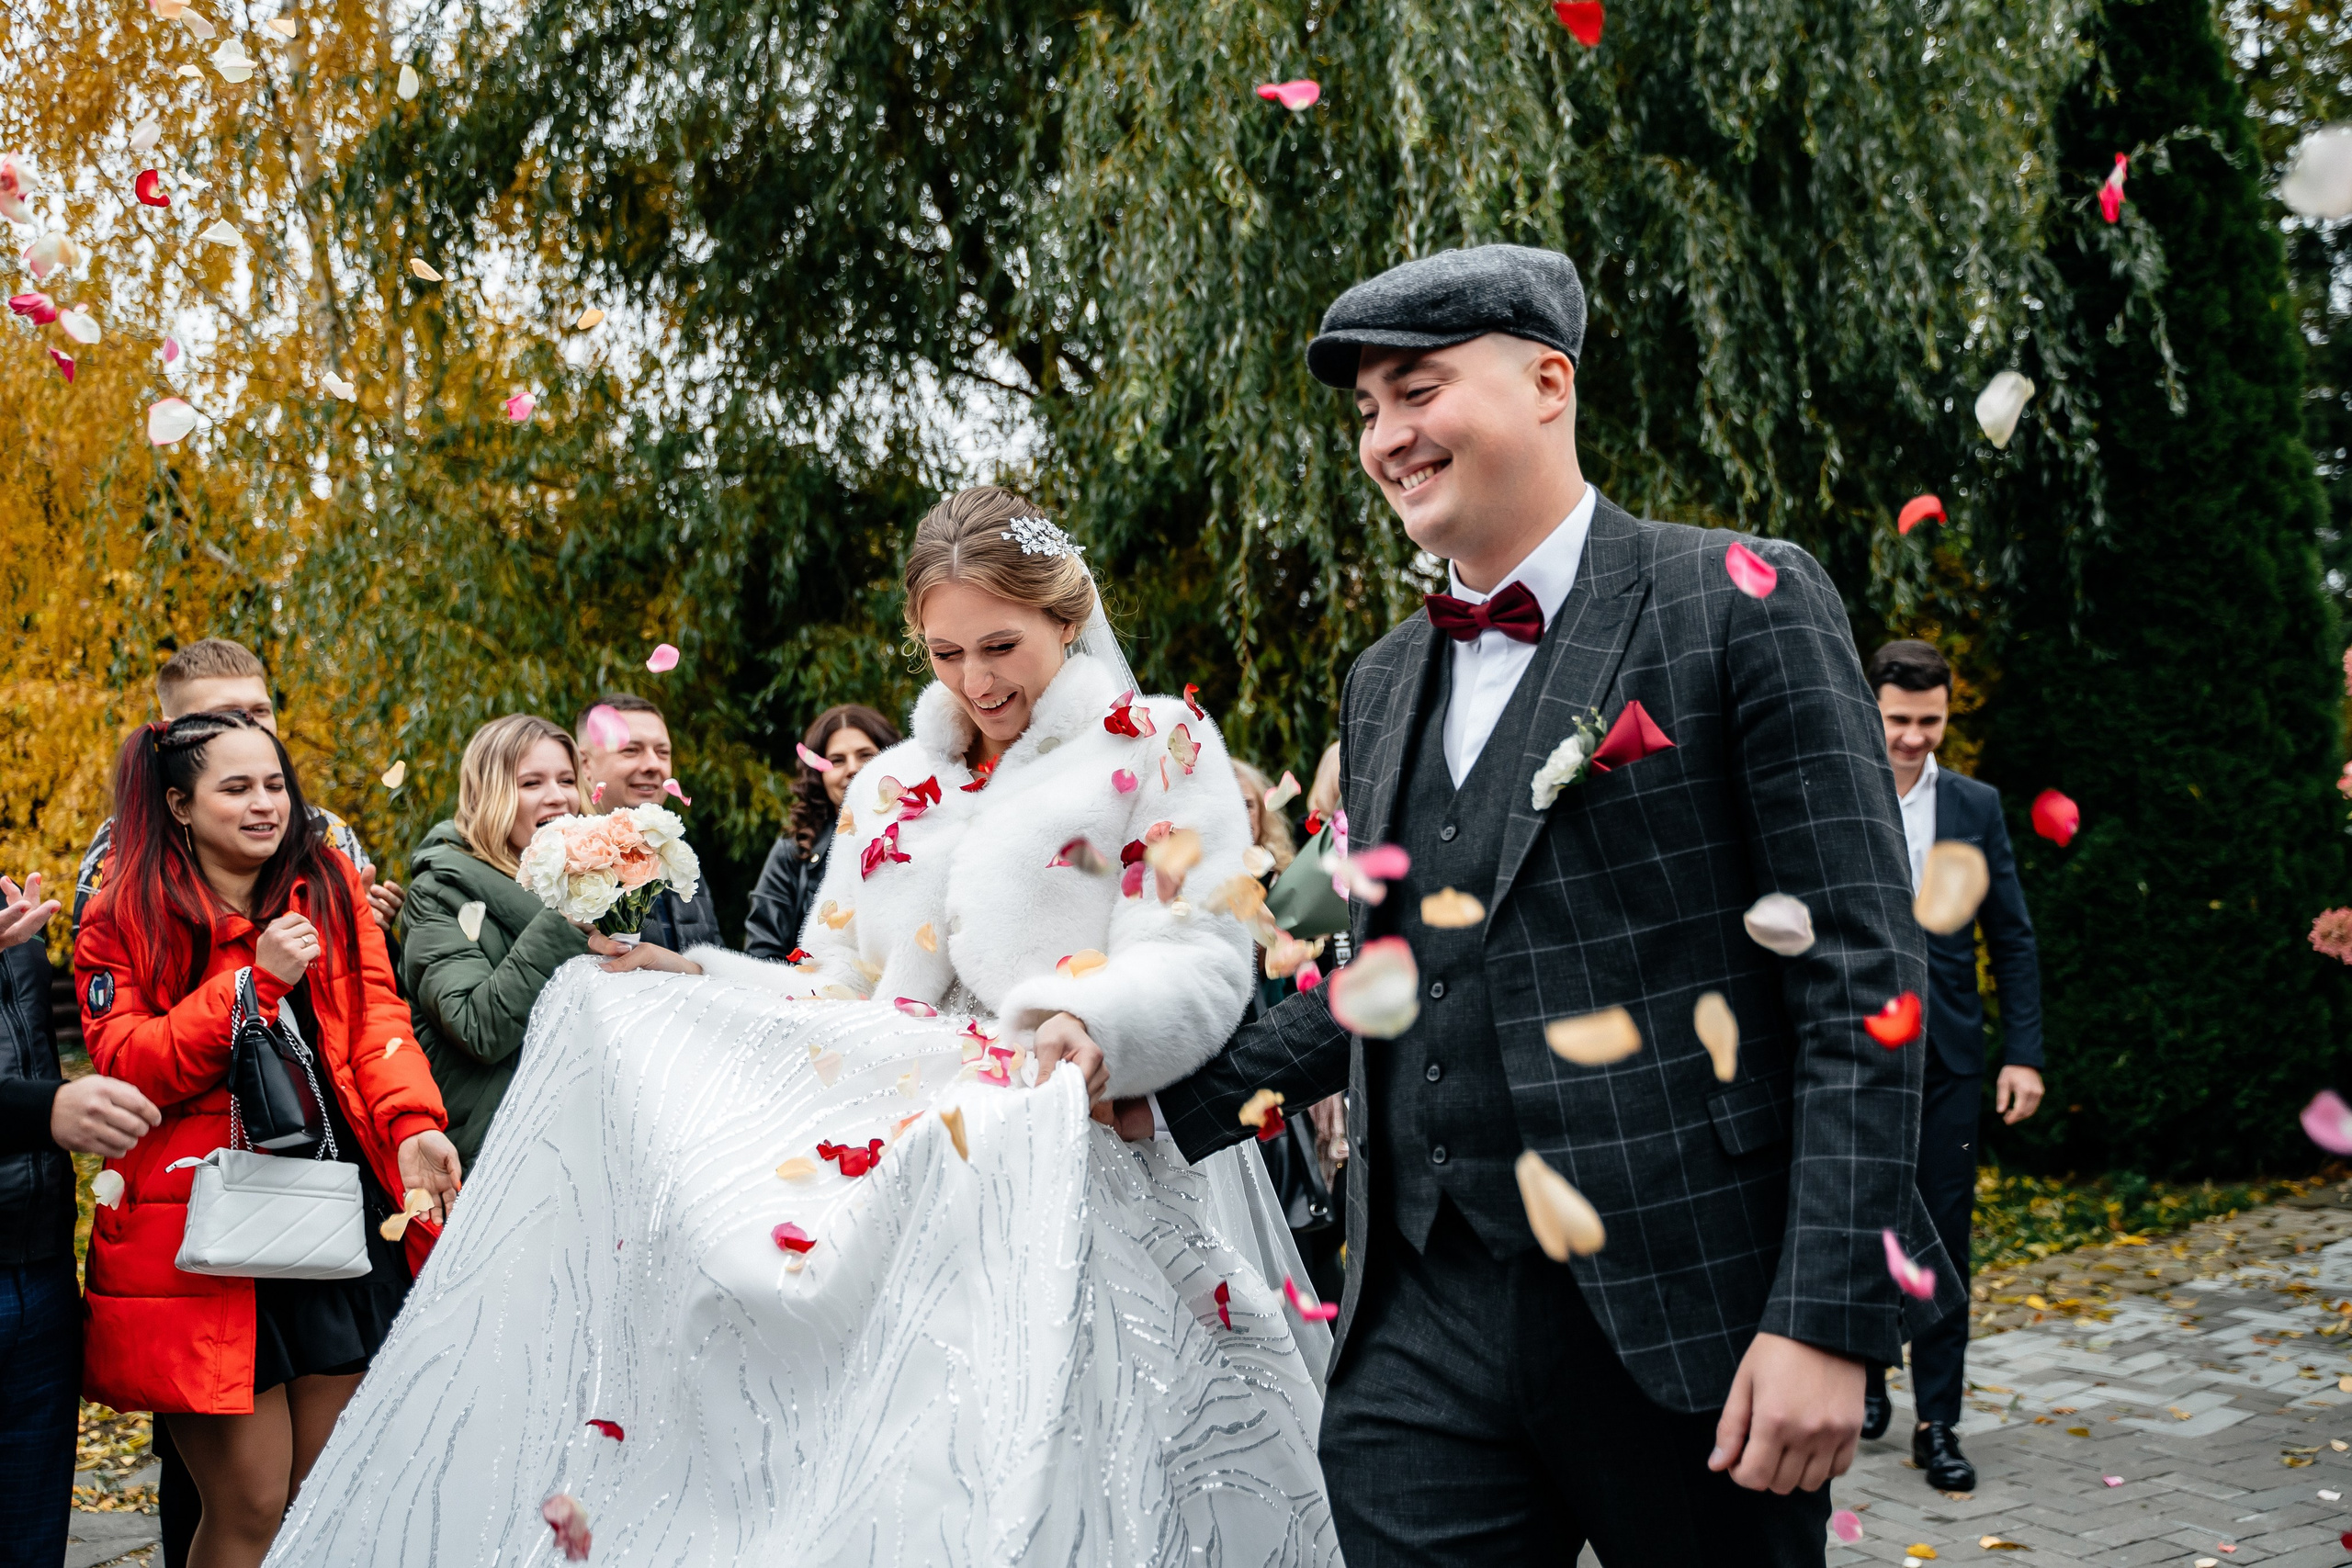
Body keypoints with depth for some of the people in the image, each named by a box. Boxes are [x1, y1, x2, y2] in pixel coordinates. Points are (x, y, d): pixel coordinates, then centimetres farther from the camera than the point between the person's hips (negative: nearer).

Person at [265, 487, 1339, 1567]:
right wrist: (690, 981, 9)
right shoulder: (895, 789, 20)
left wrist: (1093, 1022, -26)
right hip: (916, 1184, 4)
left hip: (1093, 1178, -4)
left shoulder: (1159, 748, 4)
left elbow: (1202, 960, -8)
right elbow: (839, 996, 20)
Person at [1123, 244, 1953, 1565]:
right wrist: (1169, 1100, 9)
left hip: (1691, 1322, -5)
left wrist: (1830, 1315, -16)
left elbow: (1863, 973, -10)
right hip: (1428, 1328, 5)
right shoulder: (1384, 684, 16)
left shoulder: (1743, 604, -4)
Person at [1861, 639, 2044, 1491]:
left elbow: (2013, 940, 7)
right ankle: (1863, 1374, 32)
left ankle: (1937, 1423, 10)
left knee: (1944, 1243, 3)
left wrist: (2024, 1054, -1)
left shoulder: (1977, 806, 5)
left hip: (1947, 1059, 1)